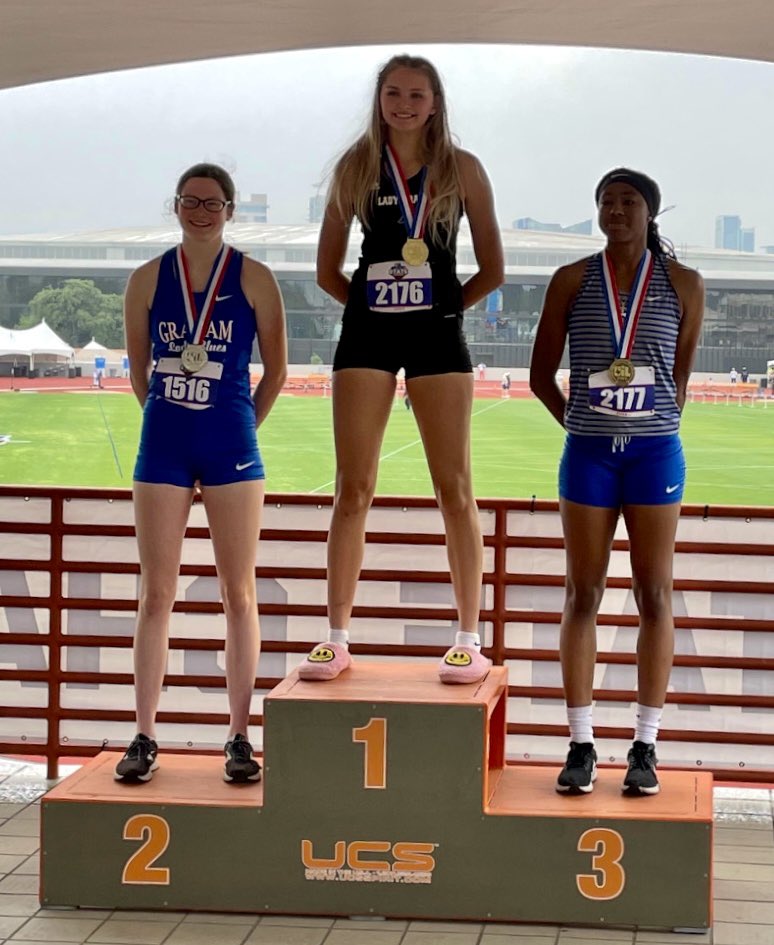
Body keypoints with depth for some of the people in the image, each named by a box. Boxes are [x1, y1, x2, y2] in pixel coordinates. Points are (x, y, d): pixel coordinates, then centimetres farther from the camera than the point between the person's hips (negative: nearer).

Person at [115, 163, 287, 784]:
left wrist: (240, 426, 10)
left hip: (230, 449, -1)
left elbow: (276, 369, 6)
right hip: (163, 448, 1)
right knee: (156, 594, 3)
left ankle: (239, 739, 9)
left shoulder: (253, 279, 0)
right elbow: (139, 368, 14)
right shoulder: (147, 280, 4)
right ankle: (145, 738, 8)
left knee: (238, 594, 3)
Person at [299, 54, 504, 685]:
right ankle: (338, 638, 6)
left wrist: (446, 304, 4)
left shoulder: (461, 169, 4)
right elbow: (328, 270, 12)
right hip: (367, 332, 1)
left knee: (455, 489, -1)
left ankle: (470, 640, 4)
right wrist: (370, 302, 4)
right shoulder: (356, 168, 7)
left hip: (437, 333, -1)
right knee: (353, 488, 0)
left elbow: (492, 269, 7)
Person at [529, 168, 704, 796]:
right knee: (584, 596, 3)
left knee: (655, 597, 2)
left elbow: (682, 372, 12)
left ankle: (645, 748, 9)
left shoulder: (683, 285, 2)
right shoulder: (572, 282, 2)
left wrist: (658, 429, 11)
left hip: (655, 452, 0)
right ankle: (582, 747, 9)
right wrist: (581, 424, 10)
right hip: (588, 453, 1)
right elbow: (542, 374, 9)